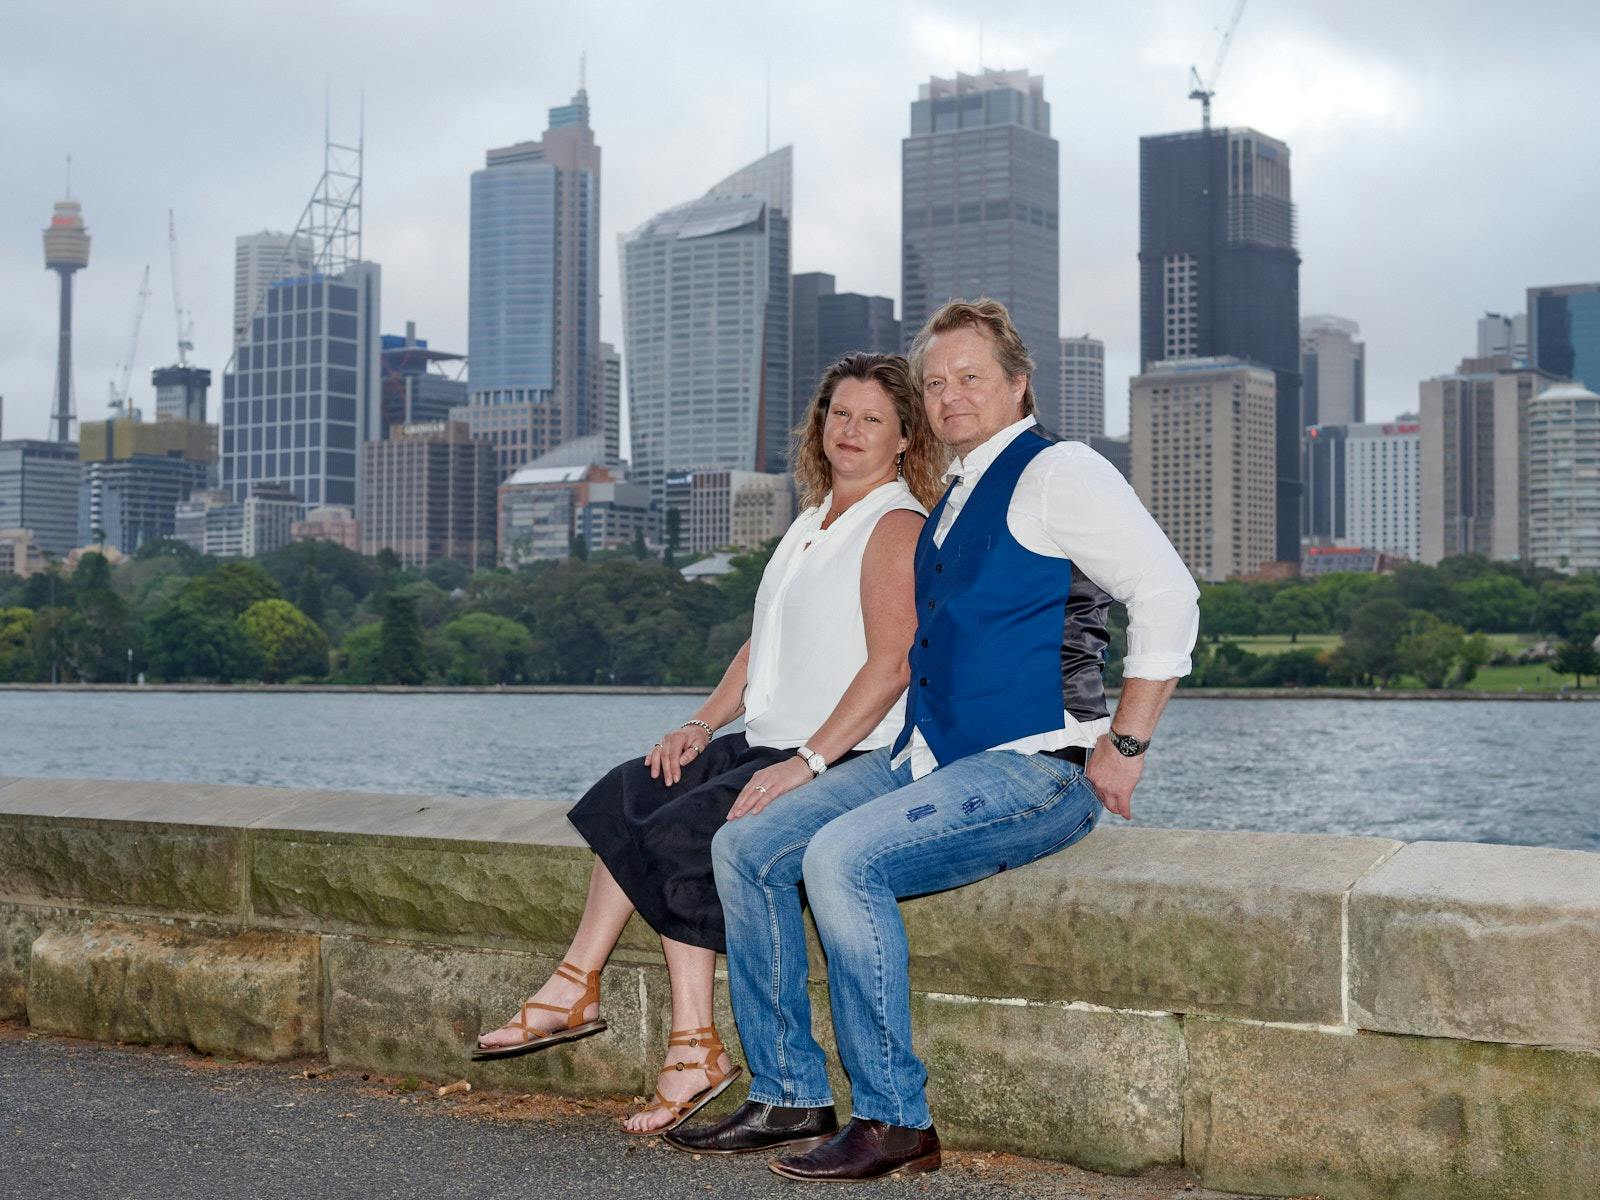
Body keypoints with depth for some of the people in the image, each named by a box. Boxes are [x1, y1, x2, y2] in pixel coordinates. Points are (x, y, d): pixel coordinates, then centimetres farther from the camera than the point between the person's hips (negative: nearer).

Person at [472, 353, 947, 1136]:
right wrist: (703, 724, 7)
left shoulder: (897, 527, -8)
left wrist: (806, 762, -24)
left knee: (682, 830, -21)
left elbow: (891, 664, -19)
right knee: (633, 795, -6)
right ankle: (576, 988, -10)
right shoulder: (812, 524, 20)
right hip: (770, 746, 9)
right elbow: (763, 645, 23)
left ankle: (694, 1050, -15)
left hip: (848, 760, -9)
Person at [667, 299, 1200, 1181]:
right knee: (746, 847, -1)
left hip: (1033, 770, -9)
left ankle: (894, 1121, -18)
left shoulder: (1056, 472, -7)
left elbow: (1167, 594, -15)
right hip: (927, 759, 9)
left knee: (841, 855, -29)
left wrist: (1124, 746, -15)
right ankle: (789, 1096, 4)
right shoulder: (953, 499, 20)